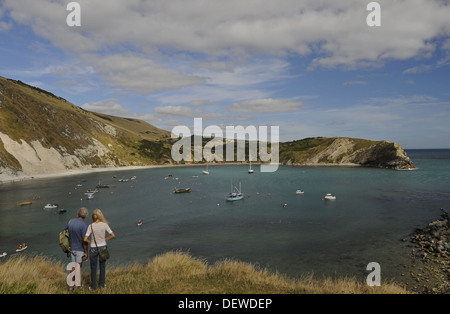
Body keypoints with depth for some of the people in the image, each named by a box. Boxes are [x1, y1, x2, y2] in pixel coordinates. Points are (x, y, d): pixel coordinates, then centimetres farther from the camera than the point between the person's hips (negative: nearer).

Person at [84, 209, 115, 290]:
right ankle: (102, 284, 28)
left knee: (93, 268, 14)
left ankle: (93, 286, 23)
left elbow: (85, 239, -20)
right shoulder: (104, 225, -11)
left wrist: (90, 242, -1)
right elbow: (113, 235, -9)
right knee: (102, 266, 18)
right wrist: (104, 240, 3)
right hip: (103, 247, 2)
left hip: (93, 248, -1)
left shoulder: (91, 226, -16)